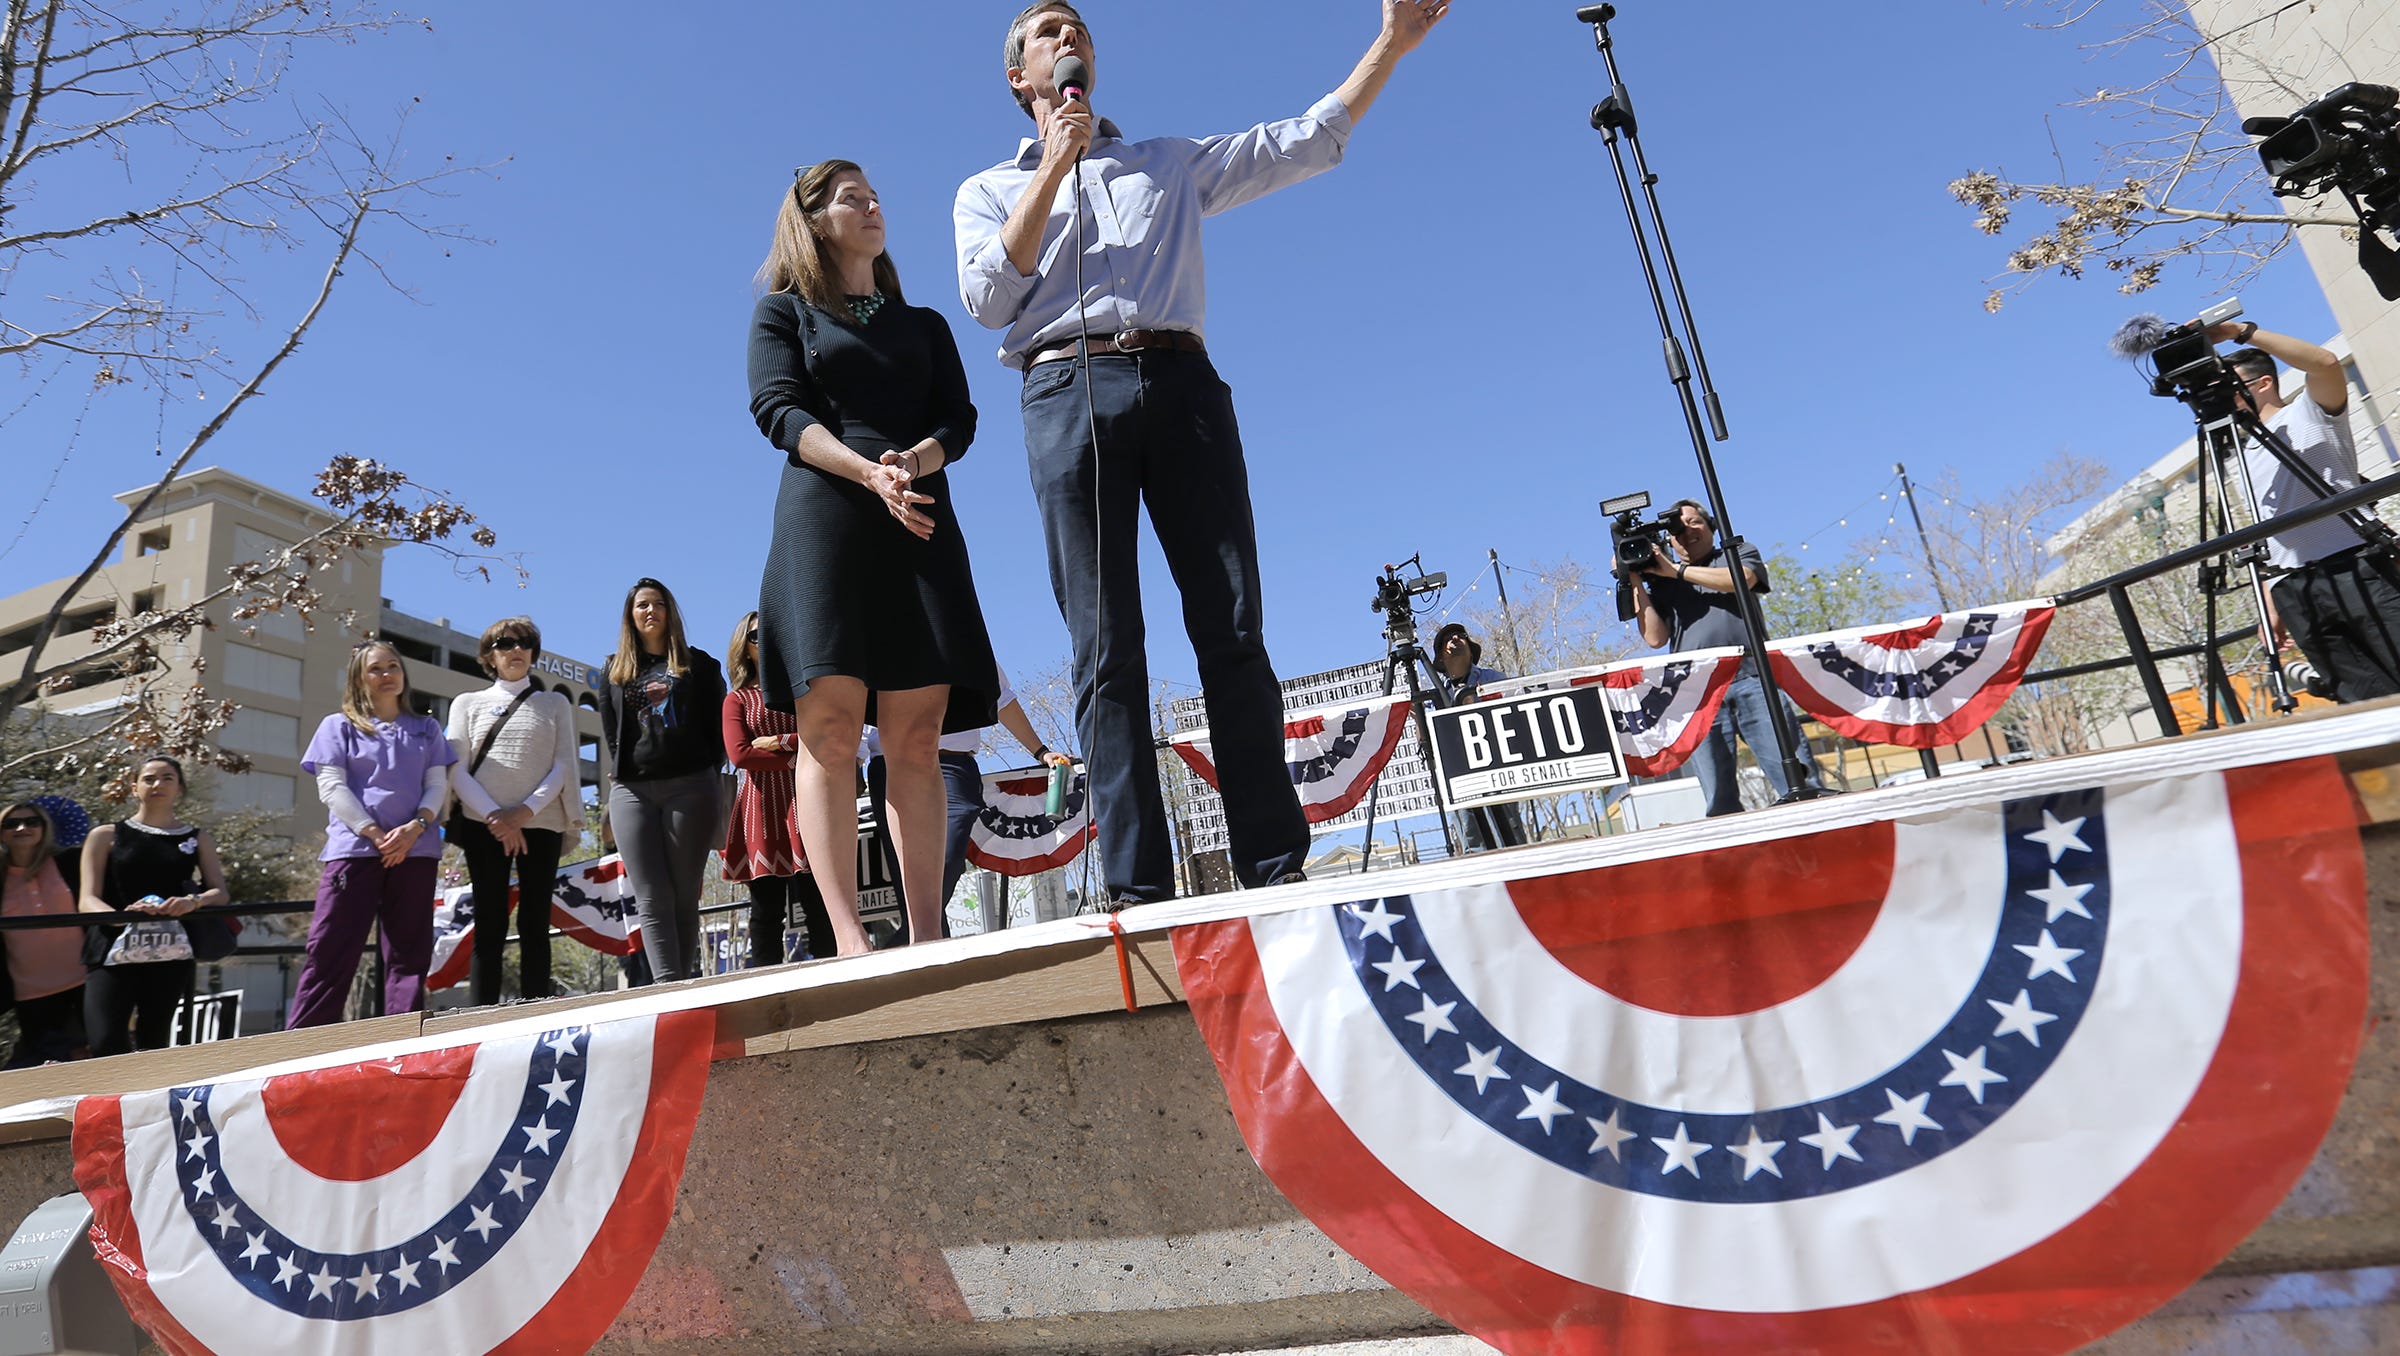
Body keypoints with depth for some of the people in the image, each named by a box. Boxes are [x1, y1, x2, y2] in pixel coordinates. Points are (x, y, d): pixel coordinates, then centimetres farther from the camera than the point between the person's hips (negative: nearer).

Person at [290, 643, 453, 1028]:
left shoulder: (427, 728, 16)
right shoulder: (339, 726, 10)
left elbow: (438, 784, 8)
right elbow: (331, 786, 0)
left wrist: (416, 827, -12)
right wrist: (374, 834, -12)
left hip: (416, 851, 2)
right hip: (354, 848, -2)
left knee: (409, 952, 2)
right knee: (331, 951, -6)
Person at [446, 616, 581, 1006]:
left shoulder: (555, 704, 14)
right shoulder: (468, 703, 14)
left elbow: (563, 767, 4)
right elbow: (457, 771, 3)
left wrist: (525, 812, -12)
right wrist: (495, 816, -12)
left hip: (541, 824, 0)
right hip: (484, 825, 0)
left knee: (534, 926, -2)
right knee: (490, 926, -3)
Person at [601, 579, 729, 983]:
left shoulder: (698, 663, 14)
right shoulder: (615, 672, 19)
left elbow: (717, 726, 9)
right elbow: (611, 735, 15)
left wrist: (710, 775, 0)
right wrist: (622, 774, 3)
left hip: (690, 786, -1)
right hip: (633, 791, 2)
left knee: (684, 895, -2)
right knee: (652, 899, -8)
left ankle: (683, 982, -1)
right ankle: (667, 986, -14)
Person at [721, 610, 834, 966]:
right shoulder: (738, 699, 11)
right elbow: (739, 754, -5)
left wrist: (781, 742, -6)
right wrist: (794, 761, -9)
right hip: (762, 807, -1)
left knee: (816, 901, -4)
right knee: (766, 906, -1)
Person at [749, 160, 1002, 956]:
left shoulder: (924, 324, 25)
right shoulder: (782, 310, 17)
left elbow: (959, 418, 12)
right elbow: (778, 410, 1)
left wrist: (917, 458, -12)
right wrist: (869, 472, -17)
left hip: (920, 522, 3)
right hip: (825, 514, -2)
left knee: (916, 738, -7)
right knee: (829, 726, -14)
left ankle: (926, 936, -9)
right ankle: (849, 940, -17)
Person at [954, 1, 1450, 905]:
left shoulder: (1170, 164, 28)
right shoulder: (989, 190, 24)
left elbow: (1304, 144, 25)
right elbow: (987, 299, 6)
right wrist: (1054, 168, 5)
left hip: (1181, 382, 1)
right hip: (1068, 390, -1)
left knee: (1233, 632, -8)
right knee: (1106, 650, -10)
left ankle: (1275, 866, -6)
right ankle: (1137, 886, -11)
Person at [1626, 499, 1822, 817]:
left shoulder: (1739, 553, 21)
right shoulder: (1661, 583, 21)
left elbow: (1741, 579, -3)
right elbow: (1655, 638, 7)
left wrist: (1676, 570, 1)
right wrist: (1636, 583, 4)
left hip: (1751, 680, -1)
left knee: (1796, 777, -9)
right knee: (1719, 802, -3)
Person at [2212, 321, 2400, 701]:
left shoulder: (2308, 412, 10)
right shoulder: (2243, 451, 25)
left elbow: (2326, 363, -15)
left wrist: (2243, 331, -13)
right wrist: (2271, 605, 15)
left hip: (2357, 572, -5)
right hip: (2295, 590, 5)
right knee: (2364, 700, -3)